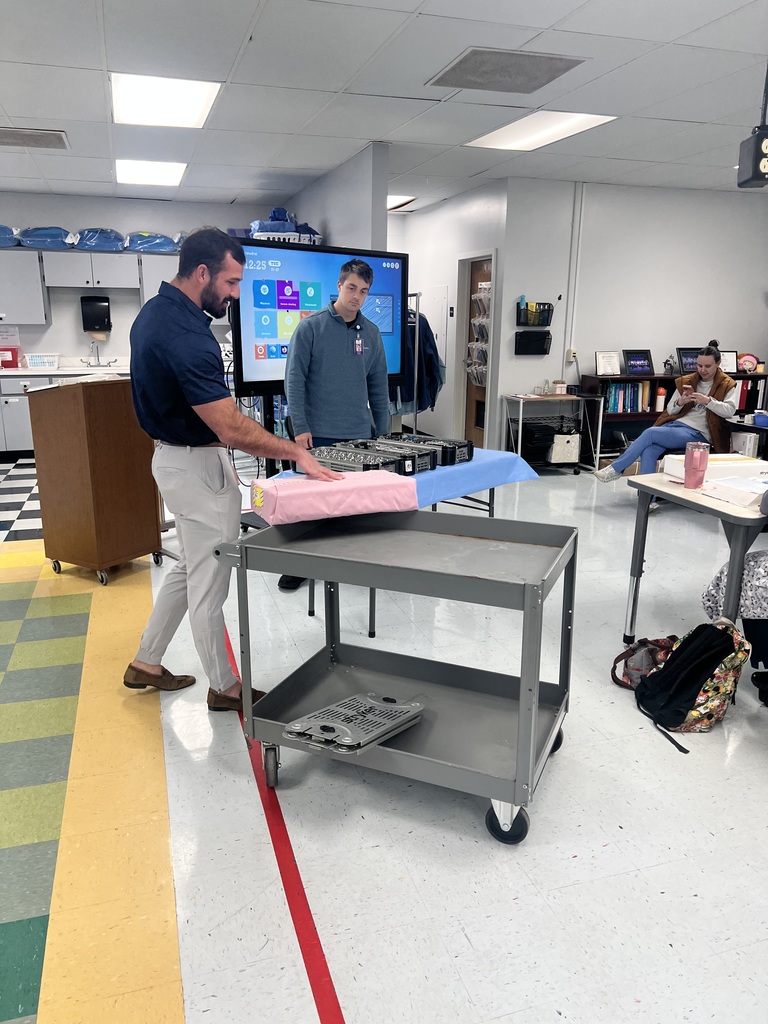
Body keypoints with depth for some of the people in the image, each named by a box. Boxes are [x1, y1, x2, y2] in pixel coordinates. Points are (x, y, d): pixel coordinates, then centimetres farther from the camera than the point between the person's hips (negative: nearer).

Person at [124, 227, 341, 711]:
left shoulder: (156, 311, 5)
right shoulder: (186, 335, -27)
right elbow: (231, 427, -30)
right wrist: (296, 452, -23)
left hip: (175, 453, 10)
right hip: (197, 466, -10)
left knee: (190, 567, 22)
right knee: (209, 582, 4)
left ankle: (146, 663, 34)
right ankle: (224, 687, 21)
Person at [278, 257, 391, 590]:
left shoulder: (371, 333, 9)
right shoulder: (311, 327, -4)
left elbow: (378, 386, 13)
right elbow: (294, 380, -7)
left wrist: (382, 432, 11)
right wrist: (300, 428, -13)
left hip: (360, 435, 4)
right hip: (319, 434, -3)